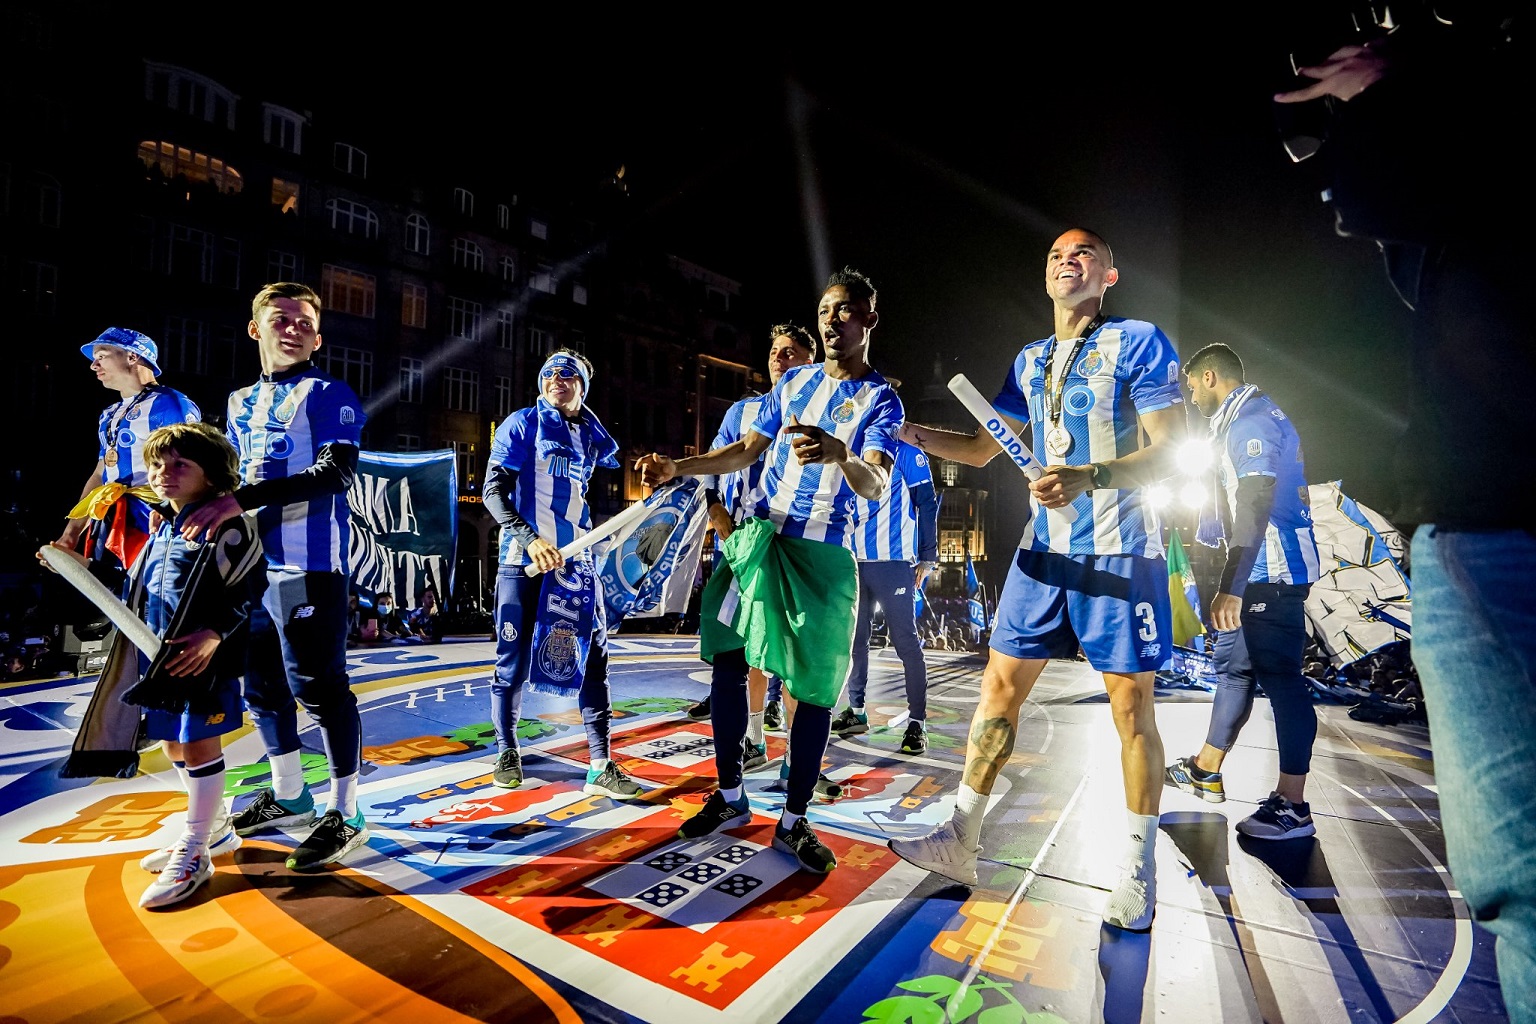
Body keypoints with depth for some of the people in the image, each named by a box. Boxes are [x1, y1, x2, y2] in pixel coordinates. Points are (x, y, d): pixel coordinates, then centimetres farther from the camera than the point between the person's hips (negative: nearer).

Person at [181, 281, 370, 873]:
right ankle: (288, 796, 33)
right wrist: (205, 507, 8)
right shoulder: (240, 402, 19)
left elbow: (336, 473, -18)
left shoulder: (329, 395, -4)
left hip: (307, 564, -8)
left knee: (318, 687, -5)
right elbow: (232, 477, 27)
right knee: (262, 685, 16)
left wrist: (240, 500, -22)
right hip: (249, 563, 8)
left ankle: (345, 814, 6)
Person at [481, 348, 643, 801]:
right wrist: (530, 539, -19)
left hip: (576, 560, 4)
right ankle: (507, 751, 26)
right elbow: (494, 491, -7)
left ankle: (601, 766, 7)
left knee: (592, 656, 0)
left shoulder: (592, 436, 13)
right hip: (524, 558, -4)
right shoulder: (522, 424, -1)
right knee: (514, 658, 4)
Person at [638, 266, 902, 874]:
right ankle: (730, 797, 21)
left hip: (822, 556, -4)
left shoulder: (880, 399, -3)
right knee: (727, 662, 3)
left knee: (815, 689, -2)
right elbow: (748, 451, 17)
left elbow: (876, 486, -19)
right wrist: (677, 468, 5)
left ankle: (793, 822, 15)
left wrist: (841, 455, -42)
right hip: (757, 538, 5)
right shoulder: (794, 382, 13)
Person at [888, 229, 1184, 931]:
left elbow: (1172, 451, -9)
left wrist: (1088, 477, -26)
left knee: (1131, 707, 0)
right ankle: (961, 840, 14)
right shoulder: (1031, 361, 16)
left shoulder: (1139, 342, -2)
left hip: (1120, 551, -5)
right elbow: (982, 448, 18)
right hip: (1046, 547, 5)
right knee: (1000, 683, 3)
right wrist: (908, 433, 4)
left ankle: (1137, 870, 19)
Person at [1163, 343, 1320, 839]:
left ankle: (1292, 806, 1)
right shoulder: (1249, 418, 20)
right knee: (1234, 667, 16)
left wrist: (1230, 587, -27)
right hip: (1259, 574, 11)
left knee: (1281, 678, -7)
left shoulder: (1249, 421, -13)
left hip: (1271, 574, -11)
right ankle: (1205, 771, 28)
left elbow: (1256, 506, -24)